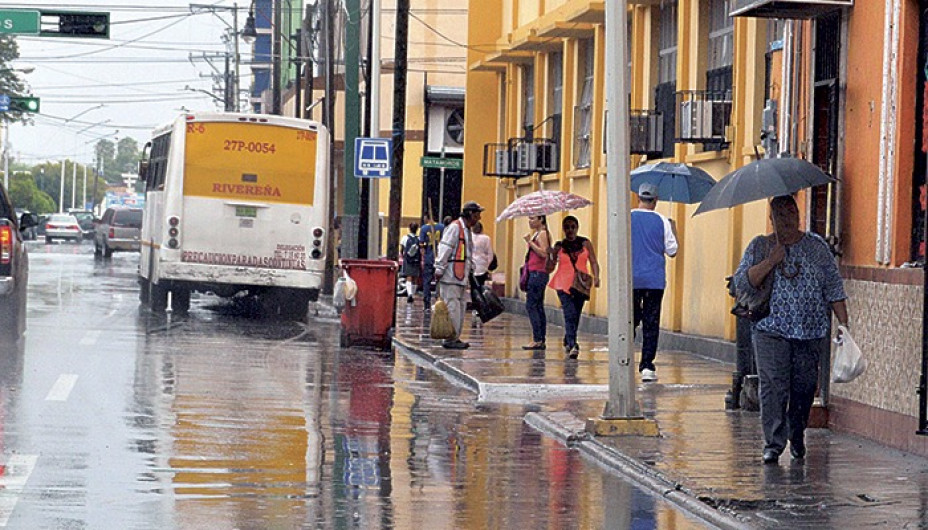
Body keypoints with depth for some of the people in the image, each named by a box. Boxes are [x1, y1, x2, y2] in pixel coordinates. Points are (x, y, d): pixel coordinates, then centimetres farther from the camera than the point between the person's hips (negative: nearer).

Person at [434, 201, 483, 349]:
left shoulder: (466, 230, 20)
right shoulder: (455, 227, -10)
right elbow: (444, 249, -16)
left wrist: (472, 269, 22)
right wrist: (439, 269, -19)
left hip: (461, 276, 10)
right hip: (451, 276, -10)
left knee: (461, 307, 12)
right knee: (452, 308, -9)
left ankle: (455, 338, 18)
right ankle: (450, 340, -6)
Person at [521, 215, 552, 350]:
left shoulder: (542, 234, -10)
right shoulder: (536, 234, 19)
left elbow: (543, 253, -22)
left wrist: (530, 242, -21)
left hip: (538, 273, -10)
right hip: (535, 273, 10)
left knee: (531, 306, -12)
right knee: (538, 307, 10)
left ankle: (537, 340, -15)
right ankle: (541, 340, 11)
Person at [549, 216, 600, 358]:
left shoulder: (585, 243, 5)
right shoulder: (559, 246, 4)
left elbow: (593, 262, 3)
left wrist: (596, 277, -13)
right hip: (564, 285, -2)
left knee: (575, 316, 10)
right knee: (570, 315, -16)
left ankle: (567, 342, 29)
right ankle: (572, 345, -22)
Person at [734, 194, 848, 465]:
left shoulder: (817, 246, 9)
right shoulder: (759, 247, 6)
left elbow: (834, 287, 9)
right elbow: (742, 282, -5)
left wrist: (843, 323, 1)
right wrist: (771, 261, -15)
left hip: (811, 331, 2)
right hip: (772, 330, -1)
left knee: (804, 386, 4)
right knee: (773, 386, -10)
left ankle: (797, 436, 24)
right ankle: (773, 443, -7)